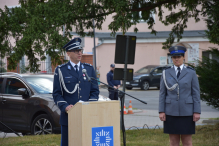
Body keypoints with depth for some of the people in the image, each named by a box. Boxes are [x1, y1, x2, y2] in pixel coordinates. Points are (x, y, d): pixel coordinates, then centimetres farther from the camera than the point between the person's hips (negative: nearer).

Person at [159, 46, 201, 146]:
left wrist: (197, 111, -7)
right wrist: (161, 111, -4)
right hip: (171, 112, 1)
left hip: (186, 112, -1)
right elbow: (162, 93, 4)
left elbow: (196, 93, -1)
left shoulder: (191, 73, 1)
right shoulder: (166, 73, 4)